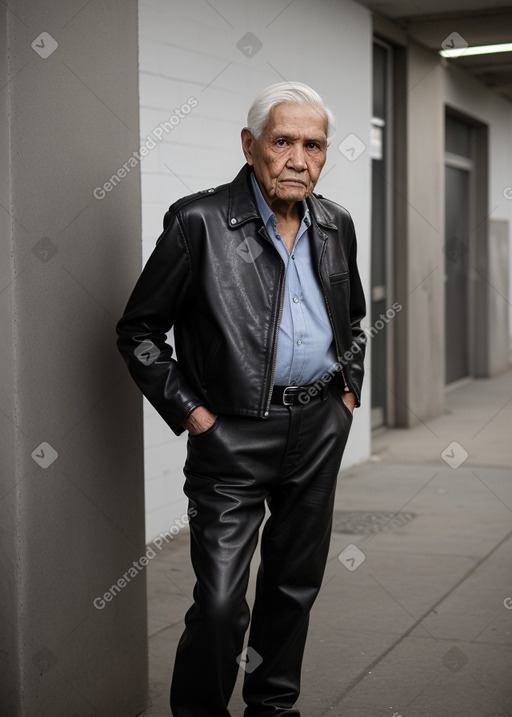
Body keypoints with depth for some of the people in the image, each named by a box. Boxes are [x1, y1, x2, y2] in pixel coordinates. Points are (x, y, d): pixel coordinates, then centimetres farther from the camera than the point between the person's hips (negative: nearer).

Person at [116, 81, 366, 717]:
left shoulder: (336, 224, 7)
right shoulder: (198, 222, -11)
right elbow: (137, 331, -7)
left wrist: (349, 388, 13)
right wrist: (191, 413, -10)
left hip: (321, 428, 6)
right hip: (233, 433, -5)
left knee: (297, 583, 16)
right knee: (219, 604, -6)